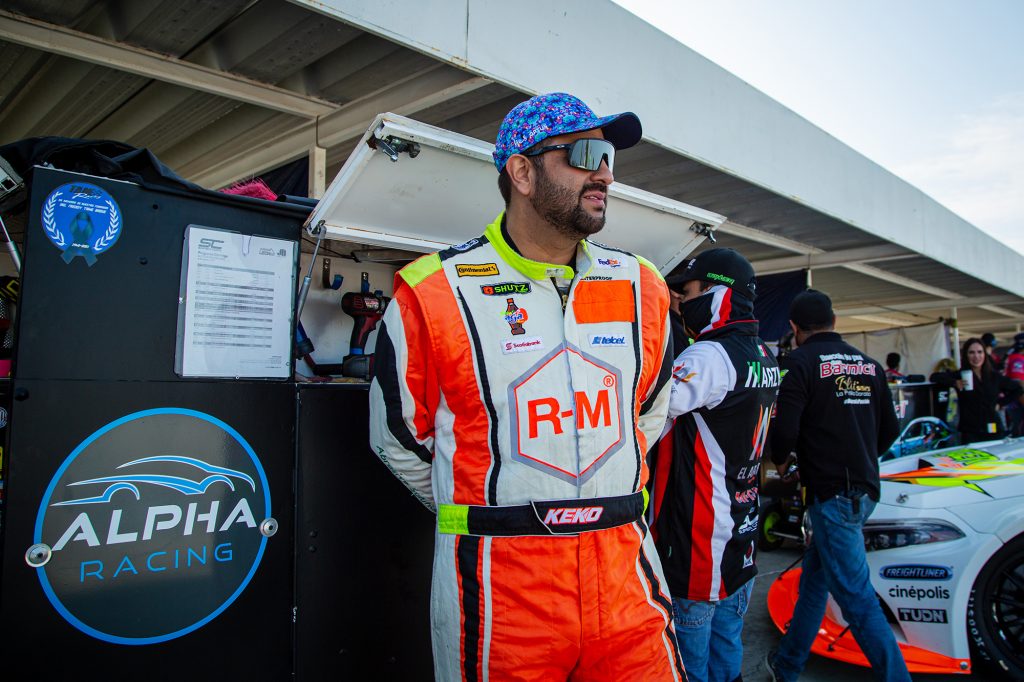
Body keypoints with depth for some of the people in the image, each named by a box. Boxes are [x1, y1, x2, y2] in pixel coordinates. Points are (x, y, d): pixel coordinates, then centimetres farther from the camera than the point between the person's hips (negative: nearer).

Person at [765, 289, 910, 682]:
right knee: (814, 579, 17)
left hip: (830, 492, -8)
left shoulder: (802, 363, -10)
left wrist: (781, 461, 2)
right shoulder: (869, 364, 11)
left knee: (856, 597, -2)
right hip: (865, 489, 8)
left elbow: (785, 429, -18)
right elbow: (889, 428, 16)